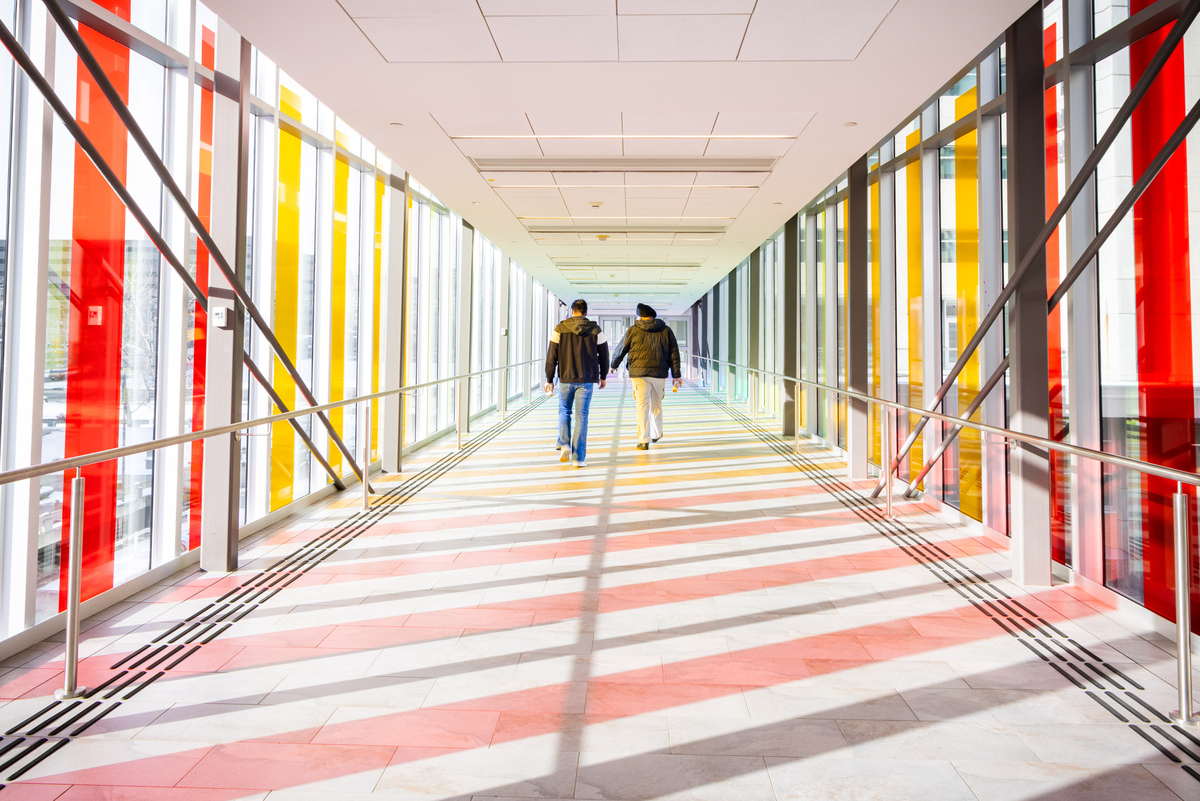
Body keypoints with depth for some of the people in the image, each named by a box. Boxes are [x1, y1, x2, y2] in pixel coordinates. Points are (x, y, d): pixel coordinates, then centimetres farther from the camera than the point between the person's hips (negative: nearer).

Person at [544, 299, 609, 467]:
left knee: (564, 412, 19)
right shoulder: (596, 330, 2)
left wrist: (549, 379, 5)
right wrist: (603, 376, 21)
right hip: (587, 379, 0)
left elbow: (551, 357, -2)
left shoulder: (560, 329, -1)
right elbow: (603, 355, 7)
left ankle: (564, 445, -2)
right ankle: (578, 458, 3)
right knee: (581, 416, 3)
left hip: (566, 379, 0)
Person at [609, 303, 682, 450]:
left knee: (642, 406, -3)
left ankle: (643, 441, -7)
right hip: (659, 374, 3)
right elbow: (674, 353, 6)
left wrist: (614, 365, 28)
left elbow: (621, 350, 11)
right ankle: (656, 434, 34)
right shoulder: (666, 330, 8)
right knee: (656, 405, 18)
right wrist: (676, 375, 8)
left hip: (639, 373, -3)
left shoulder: (633, 330, 2)